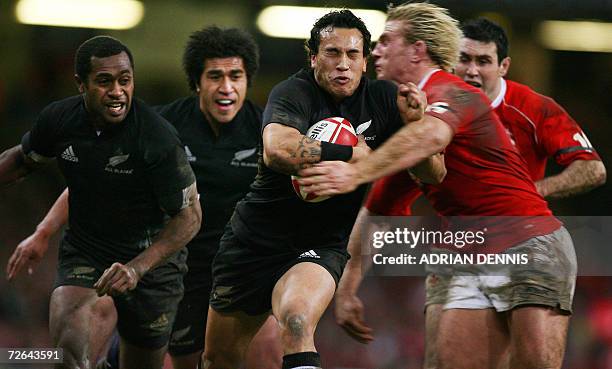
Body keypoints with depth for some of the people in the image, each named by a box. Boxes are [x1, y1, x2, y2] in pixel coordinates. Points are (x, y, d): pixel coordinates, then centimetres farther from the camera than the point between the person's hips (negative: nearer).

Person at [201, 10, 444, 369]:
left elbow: (434, 174, -5)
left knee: (296, 322, -35)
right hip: (255, 235, 0)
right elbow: (277, 150, -35)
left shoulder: (383, 99, -3)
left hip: (322, 245, 0)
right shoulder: (294, 93, -13)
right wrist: (354, 154, -29)